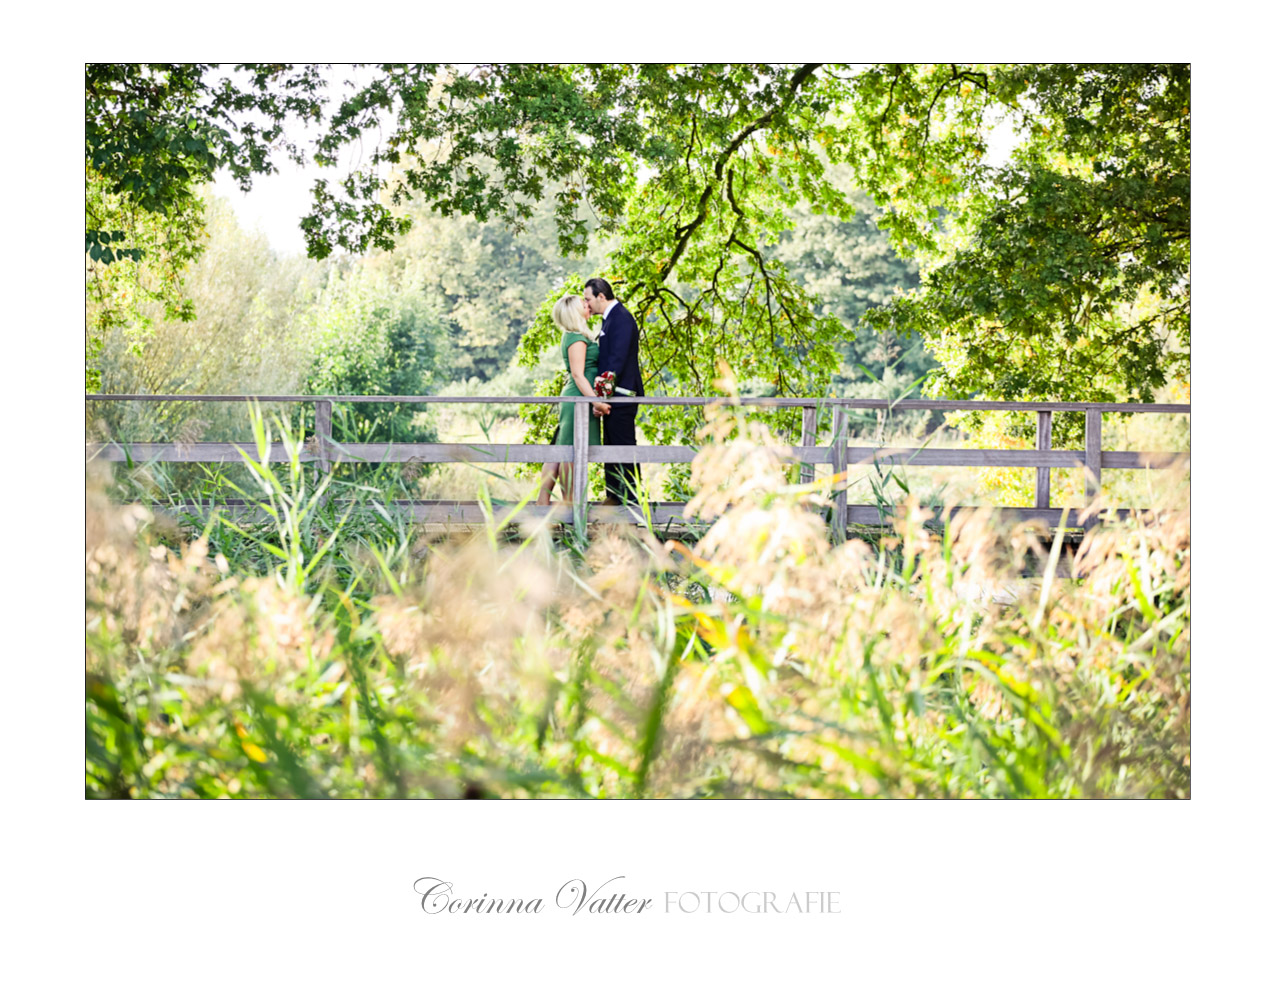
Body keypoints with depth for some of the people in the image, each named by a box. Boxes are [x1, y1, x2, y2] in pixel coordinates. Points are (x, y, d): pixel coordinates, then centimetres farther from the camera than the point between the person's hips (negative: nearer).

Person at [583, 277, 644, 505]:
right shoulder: (611, 318, 17)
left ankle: (632, 499, -4)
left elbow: (617, 360, -21)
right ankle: (614, 497, 19)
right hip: (613, 397, 11)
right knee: (611, 448, 13)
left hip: (621, 396, -11)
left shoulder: (621, 318, -14)